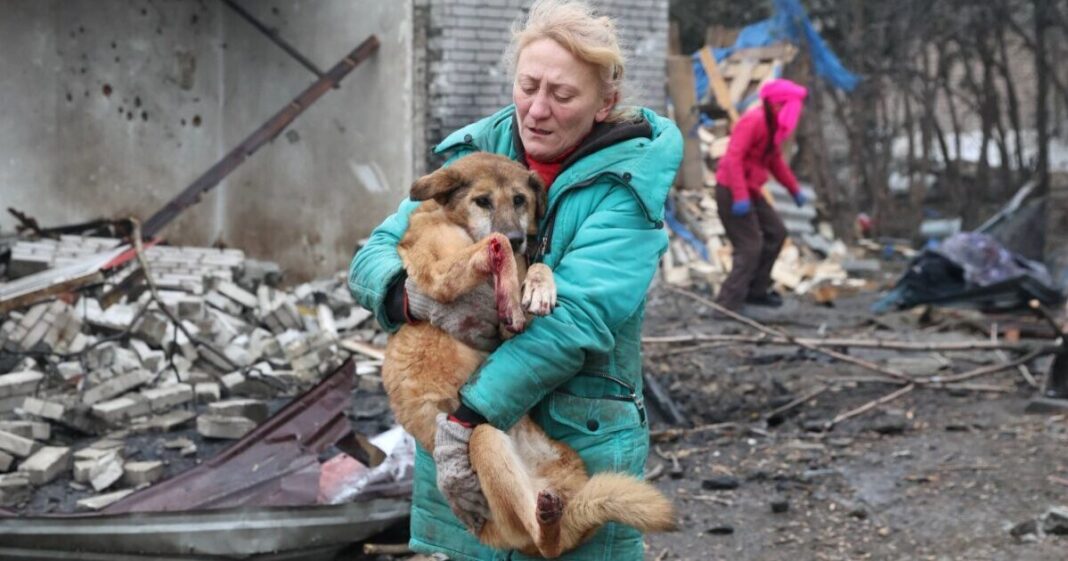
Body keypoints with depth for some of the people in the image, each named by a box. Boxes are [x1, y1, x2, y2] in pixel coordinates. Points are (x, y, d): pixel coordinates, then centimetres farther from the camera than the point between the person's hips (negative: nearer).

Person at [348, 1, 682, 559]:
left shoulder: (626, 184, -10)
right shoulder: (473, 154, 3)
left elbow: (577, 317, -23)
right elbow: (371, 259, 0)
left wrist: (467, 419, -29)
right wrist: (423, 296, -23)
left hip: (578, 444, -3)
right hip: (455, 429, 4)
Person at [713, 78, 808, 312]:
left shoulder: (773, 124, 12)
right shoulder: (753, 121, -19)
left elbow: (776, 160, 24)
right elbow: (733, 157, -27)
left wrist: (794, 189, 26)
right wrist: (740, 197, -33)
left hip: (750, 190, 10)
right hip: (732, 190, -10)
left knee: (776, 233, 17)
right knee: (749, 247, -13)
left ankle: (756, 290, 25)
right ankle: (728, 305, -11)